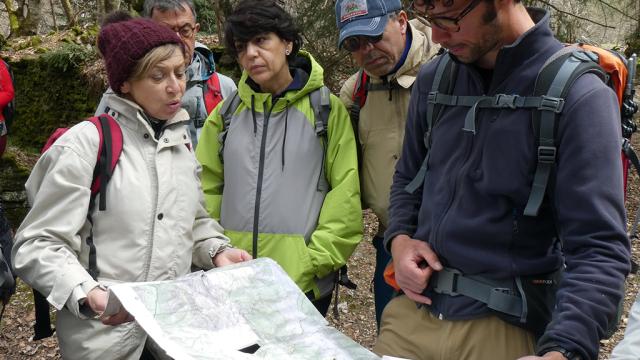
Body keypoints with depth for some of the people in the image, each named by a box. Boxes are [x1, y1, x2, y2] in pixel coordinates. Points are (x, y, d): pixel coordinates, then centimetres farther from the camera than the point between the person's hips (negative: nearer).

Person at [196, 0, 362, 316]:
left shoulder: (326, 109, -3)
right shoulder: (227, 113, 8)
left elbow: (346, 195, -7)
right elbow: (206, 189, 10)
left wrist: (317, 261, -13)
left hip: (305, 284, -3)